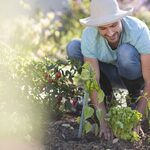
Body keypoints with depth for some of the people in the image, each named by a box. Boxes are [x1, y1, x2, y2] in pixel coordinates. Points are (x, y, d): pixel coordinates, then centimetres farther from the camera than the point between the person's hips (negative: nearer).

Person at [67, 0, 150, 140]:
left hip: (137, 75, -3)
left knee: (126, 52, -36)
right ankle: (106, 96, -2)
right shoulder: (89, 35, -26)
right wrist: (104, 121, -33)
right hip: (112, 76, 3)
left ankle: (136, 96, -6)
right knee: (73, 47, -19)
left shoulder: (139, 31, -33)